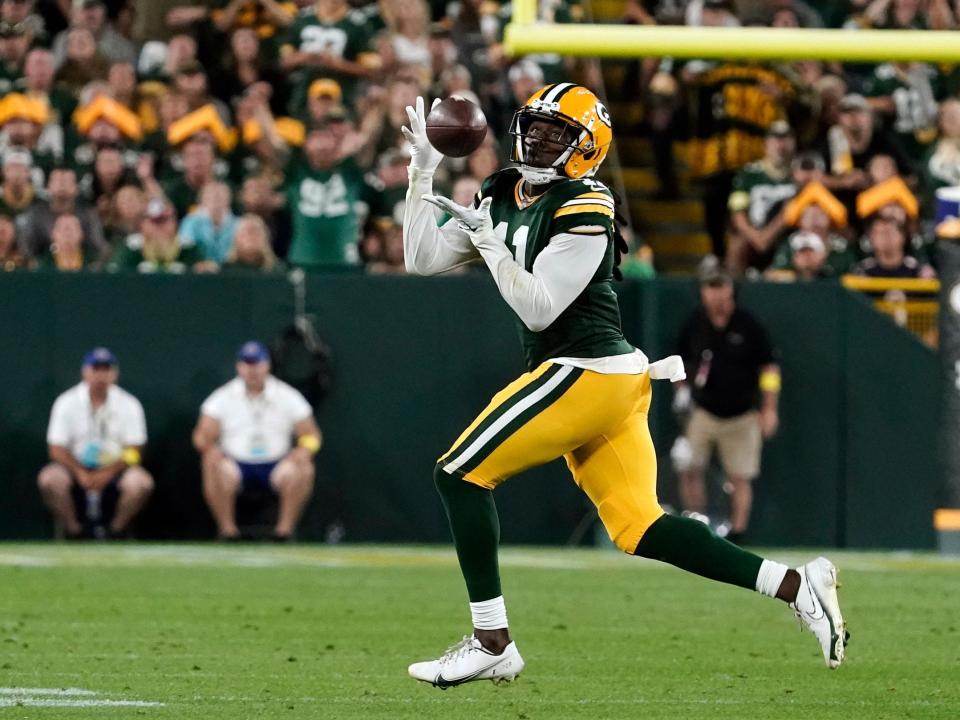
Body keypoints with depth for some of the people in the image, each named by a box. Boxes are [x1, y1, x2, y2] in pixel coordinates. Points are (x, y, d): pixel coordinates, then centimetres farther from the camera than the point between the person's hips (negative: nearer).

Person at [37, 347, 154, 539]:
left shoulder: (129, 405, -2)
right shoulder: (67, 403, -3)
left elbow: (133, 451, -6)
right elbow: (57, 449, -6)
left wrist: (107, 474, -22)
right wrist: (81, 473, -23)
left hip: (114, 470, 0)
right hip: (76, 467, 0)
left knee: (141, 481, -31)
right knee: (50, 479, -32)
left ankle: (116, 530, -7)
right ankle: (73, 532, -11)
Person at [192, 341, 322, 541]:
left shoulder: (287, 396, 4)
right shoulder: (223, 398, 2)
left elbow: (310, 434, 4)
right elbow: (202, 436, -3)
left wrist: (304, 450, -20)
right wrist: (210, 449, -26)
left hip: (275, 466, 1)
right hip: (236, 464, -1)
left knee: (302, 468, -29)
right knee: (217, 468, -33)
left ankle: (285, 528, -16)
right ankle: (227, 529, -19)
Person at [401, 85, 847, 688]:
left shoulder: (583, 209, -12)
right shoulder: (502, 197, 13)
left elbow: (537, 309, -17)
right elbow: (423, 261, 12)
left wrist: (489, 244, -16)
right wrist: (423, 174, 6)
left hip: (587, 372, -9)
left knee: (461, 474, -8)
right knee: (640, 529, 5)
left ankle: (492, 644, -6)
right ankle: (796, 586, 3)